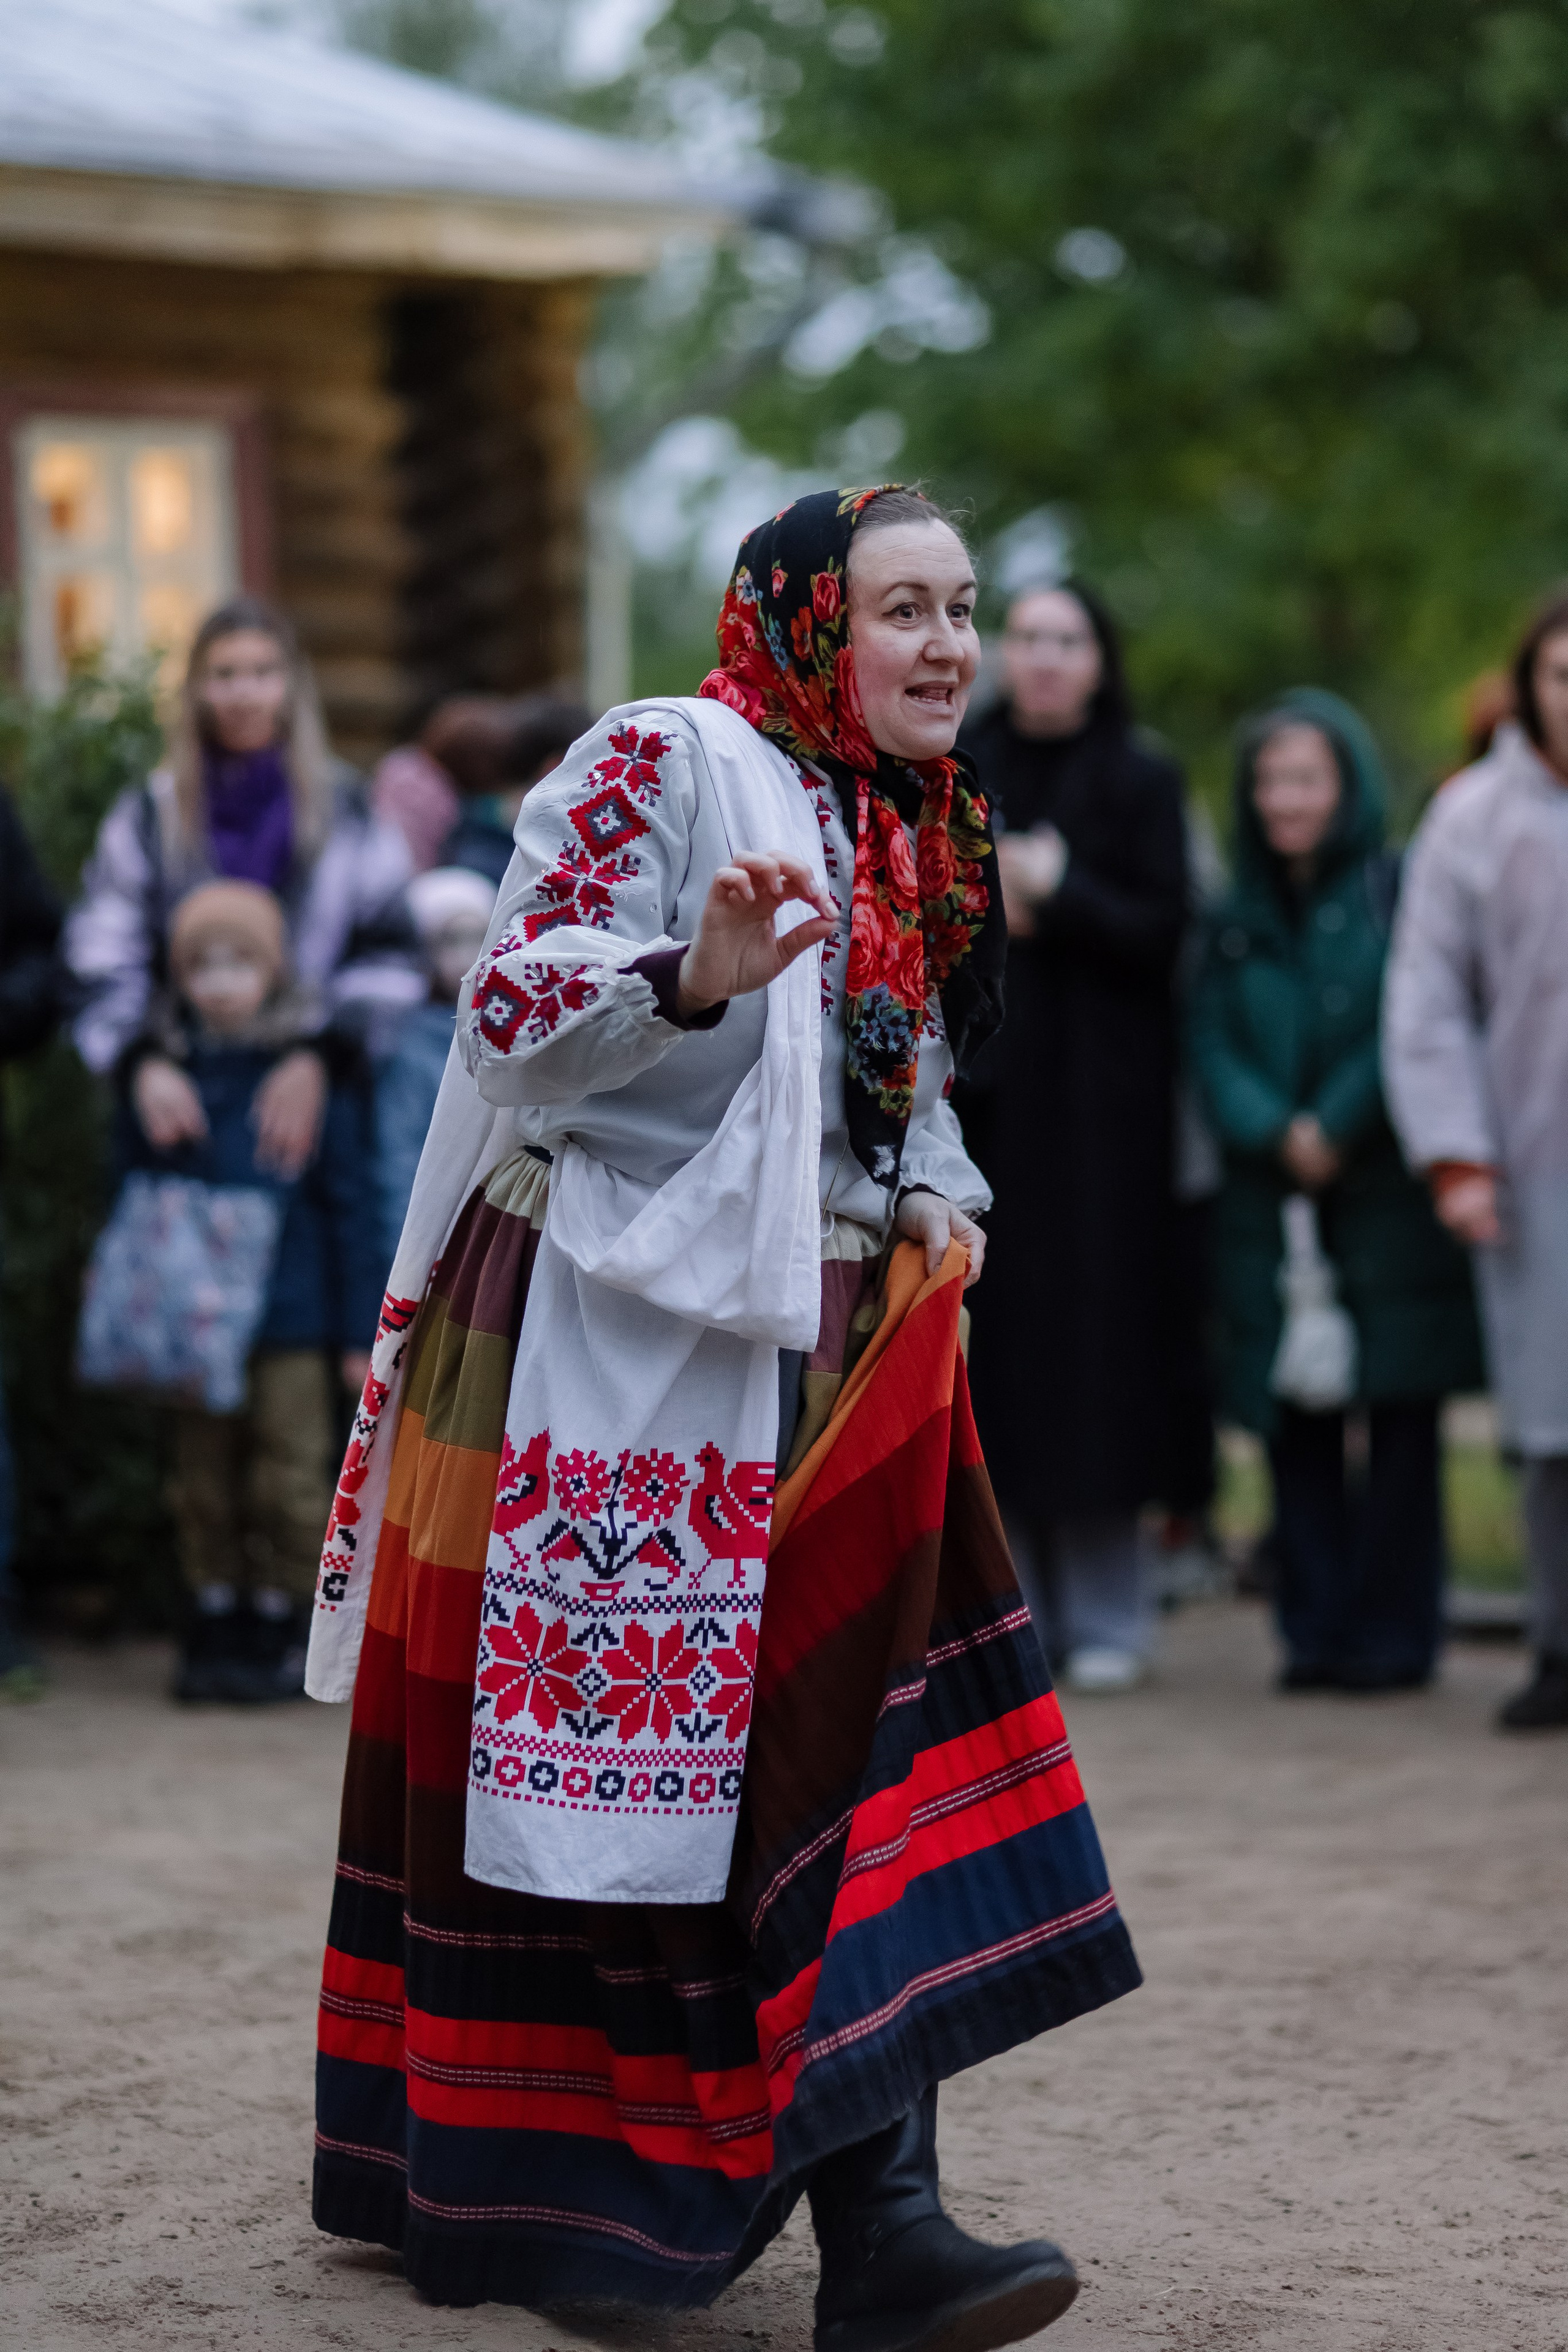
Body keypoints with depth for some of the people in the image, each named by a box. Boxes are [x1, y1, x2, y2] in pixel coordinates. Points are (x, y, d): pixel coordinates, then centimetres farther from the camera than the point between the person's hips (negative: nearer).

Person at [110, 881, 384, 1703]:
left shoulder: (314, 1075, -4)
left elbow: (348, 1207, -1)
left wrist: (360, 1328, -1)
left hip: (290, 1327, -3)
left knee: (287, 1481, 2)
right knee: (204, 1481, 9)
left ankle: (282, 1630, 11)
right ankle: (213, 1626, 17)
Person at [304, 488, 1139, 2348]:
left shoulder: (919, 836, 17)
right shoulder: (664, 761, -7)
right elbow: (515, 1014, -16)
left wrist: (940, 1200, 7)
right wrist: (695, 976, -33)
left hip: (816, 1356, 7)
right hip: (613, 1342, -7)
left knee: (849, 1763, -4)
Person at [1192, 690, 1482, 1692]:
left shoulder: (1399, 894, 0)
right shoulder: (1239, 919, 13)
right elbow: (1212, 1045, 4)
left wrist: (1336, 1127, -15)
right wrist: (1276, 1132, -12)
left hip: (1386, 1195, -4)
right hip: (1270, 1205, 4)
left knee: (1400, 1418, -3)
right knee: (1295, 1428, 3)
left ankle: (1393, 1631, 2)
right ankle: (1315, 1631, 10)